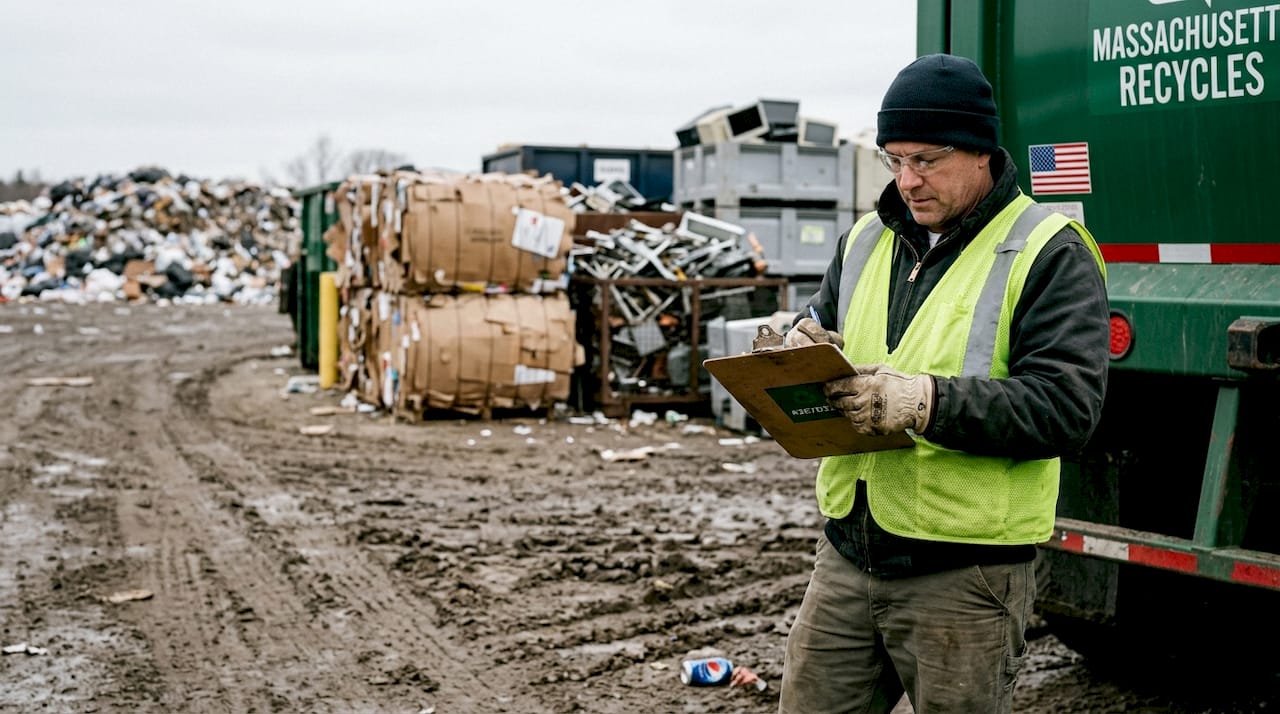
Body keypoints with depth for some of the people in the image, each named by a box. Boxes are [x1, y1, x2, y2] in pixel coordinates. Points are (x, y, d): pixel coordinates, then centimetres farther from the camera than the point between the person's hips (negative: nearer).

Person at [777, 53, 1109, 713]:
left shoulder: (1048, 254, -7)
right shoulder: (867, 238, 11)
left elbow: (1065, 407, -17)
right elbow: (821, 320, 20)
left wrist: (926, 402, -28)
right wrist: (803, 346, -5)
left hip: (964, 575, -5)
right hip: (847, 553, 6)